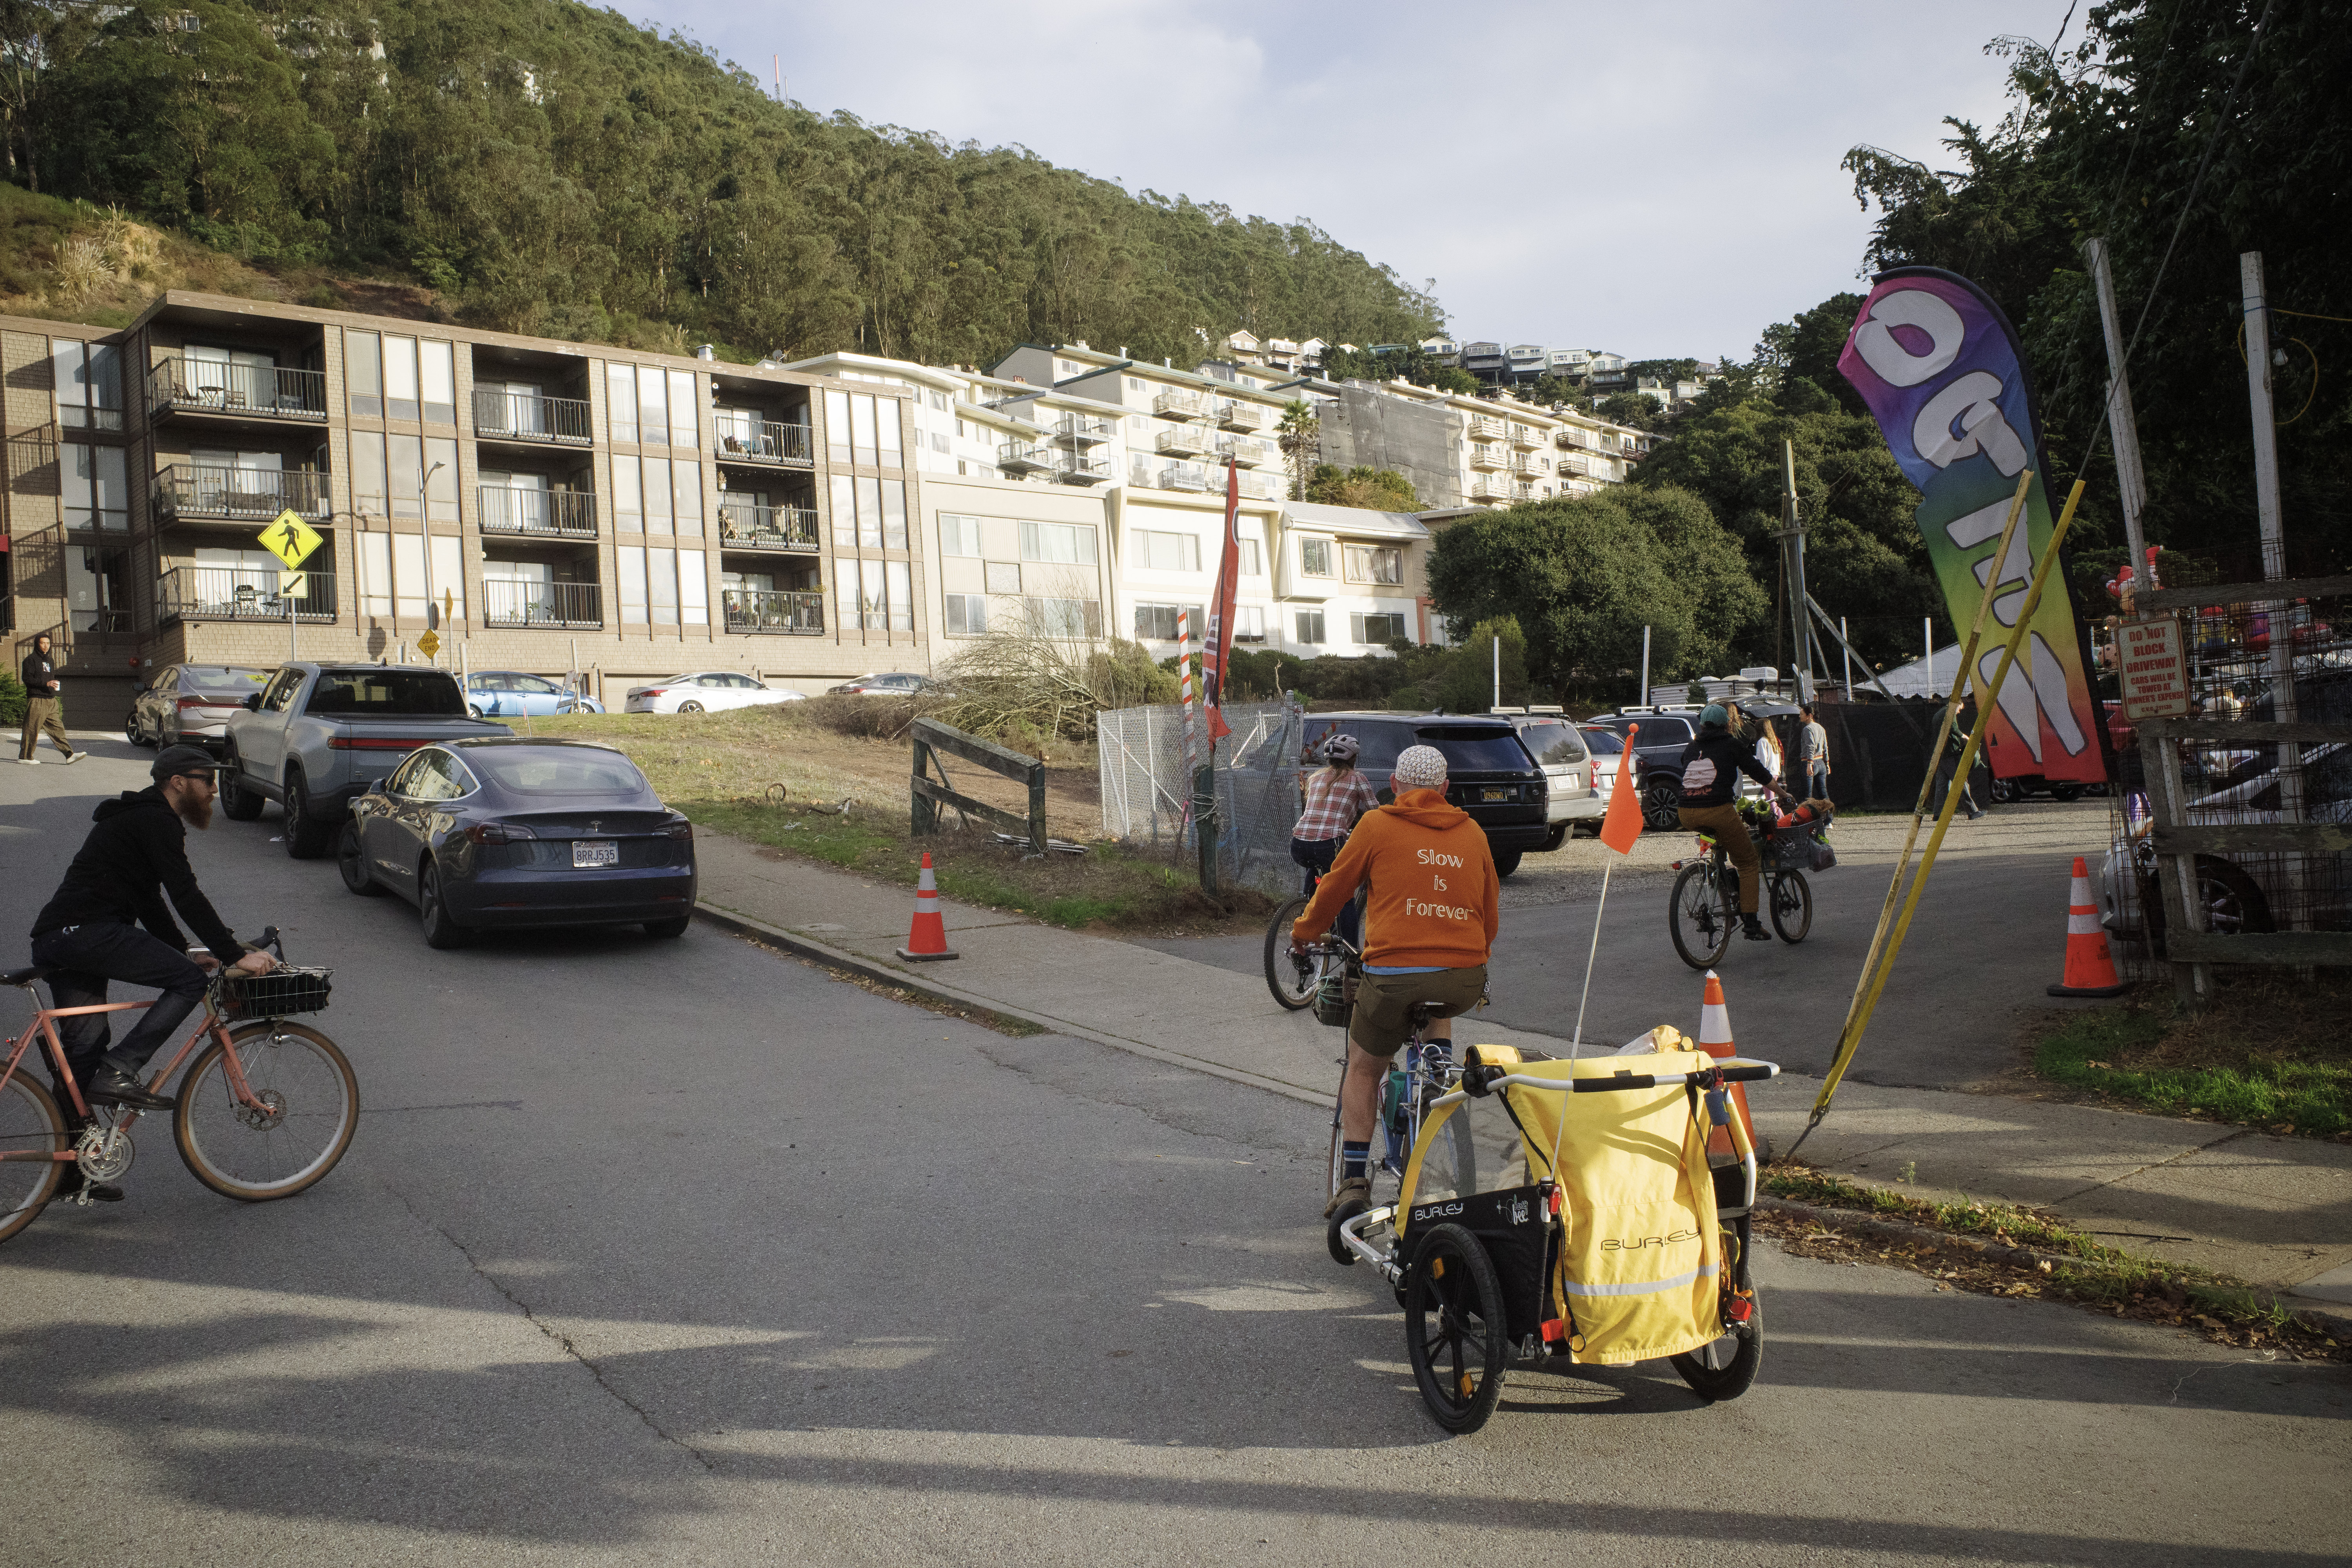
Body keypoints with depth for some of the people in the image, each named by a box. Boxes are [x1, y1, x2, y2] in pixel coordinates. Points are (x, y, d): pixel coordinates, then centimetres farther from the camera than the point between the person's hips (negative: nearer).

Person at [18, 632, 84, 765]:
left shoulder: (50, 661, 22)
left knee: (57, 728, 0)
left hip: (51, 701, 7)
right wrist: (46, 684, -20)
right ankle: (25, 756, 5)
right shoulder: (31, 659, -3)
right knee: (32, 729, -3)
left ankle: (69, 754, -8)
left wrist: (55, 685, 12)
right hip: (36, 701, -7)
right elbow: (26, 678, -13)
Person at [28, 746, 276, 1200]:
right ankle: (117, 1073, -15)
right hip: (87, 932, -11)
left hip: (56, 938, 11)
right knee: (189, 981, -14)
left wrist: (185, 953, 26)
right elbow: (186, 896, -16)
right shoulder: (157, 821, -7)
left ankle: (71, 1165, 20)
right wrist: (235, 955, -17)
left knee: (82, 1048, 14)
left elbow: (148, 902, 30)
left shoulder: (141, 818, 26)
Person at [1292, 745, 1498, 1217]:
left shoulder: (1378, 825, 5)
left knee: (1363, 1069, 17)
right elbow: (1491, 915, 21)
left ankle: (1353, 1182, 13)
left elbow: (1334, 889, 12)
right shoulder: (1472, 833, 14)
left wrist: (1302, 935, 30)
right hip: (1467, 981, 3)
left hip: (1395, 975, -3)